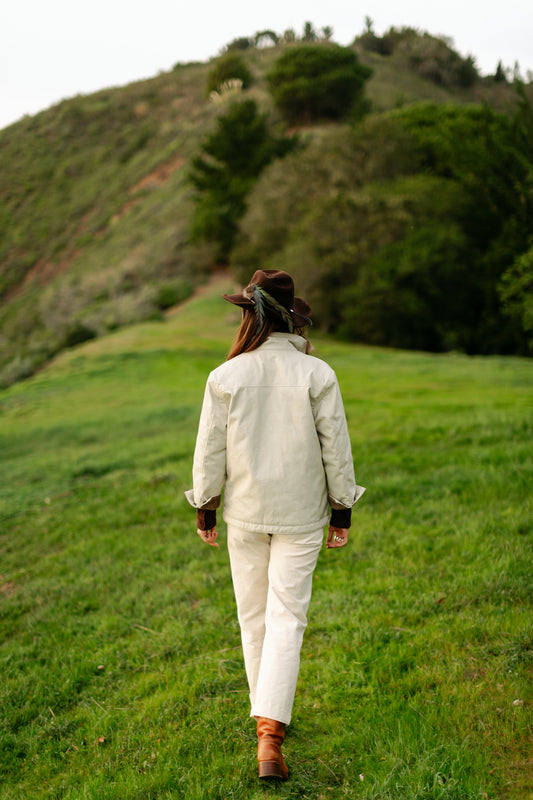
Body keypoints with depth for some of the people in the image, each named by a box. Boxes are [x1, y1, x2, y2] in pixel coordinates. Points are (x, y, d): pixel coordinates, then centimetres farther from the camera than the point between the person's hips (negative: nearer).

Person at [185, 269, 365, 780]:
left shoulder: (225, 377, -10)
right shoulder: (317, 375, -12)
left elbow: (210, 451, -4)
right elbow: (336, 448, -7)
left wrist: (204, 510, 9)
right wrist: (342, 511, 5)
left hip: (245, 513, 1)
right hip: (300, 514, -1)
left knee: (253, 616, 17)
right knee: (286, 619, 4)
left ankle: (268, 717, 34)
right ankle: (269, 737, -4)